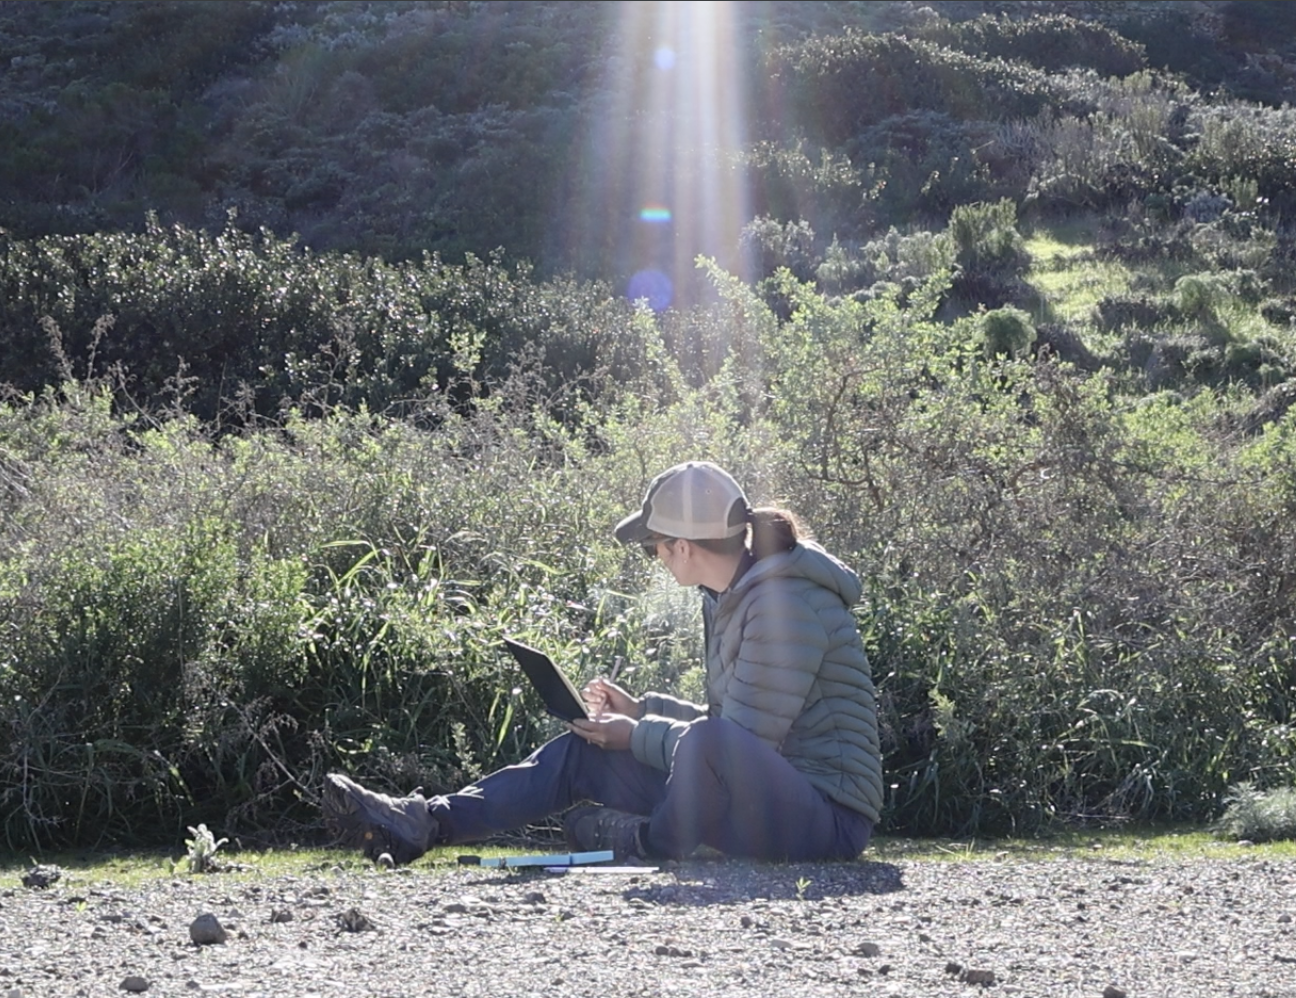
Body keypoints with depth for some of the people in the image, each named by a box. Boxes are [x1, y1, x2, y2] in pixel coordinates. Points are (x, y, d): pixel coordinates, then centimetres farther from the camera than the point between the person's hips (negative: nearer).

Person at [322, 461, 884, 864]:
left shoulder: (786, 603, -18)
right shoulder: (729, 598, 13)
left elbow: (743, 738, -20)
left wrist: (638, 735, -8)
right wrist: (642, 710, 14)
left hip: (827, 820, -10)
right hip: (769, 798, 10)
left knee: (708, 745, -39)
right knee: (582, 755, 7)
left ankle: (651, 847, -9)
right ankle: (424, 825, -1)